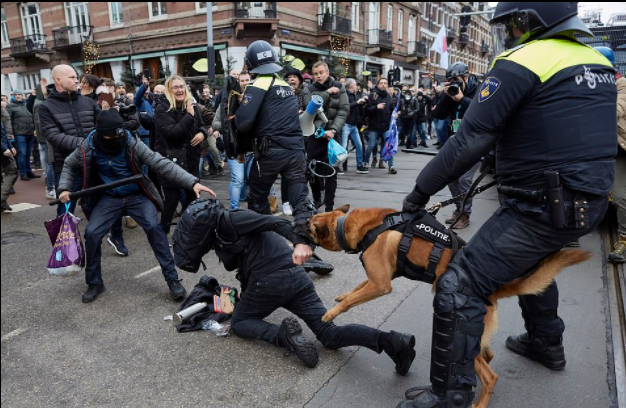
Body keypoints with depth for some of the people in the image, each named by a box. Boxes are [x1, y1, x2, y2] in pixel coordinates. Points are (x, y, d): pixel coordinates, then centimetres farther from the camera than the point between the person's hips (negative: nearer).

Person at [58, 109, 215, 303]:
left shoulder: (132, 144, -20)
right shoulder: (87, 148, -12)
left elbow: (162, 164, -26)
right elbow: (69, 166, 11)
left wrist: (192, 182, -37)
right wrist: (64, 188, -6)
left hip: (137, 195, -2)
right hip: (109, 198, 3)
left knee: (154, 227, -22)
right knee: (91, 233, -9)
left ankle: (172, 279, -11)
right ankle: (94, 283, 14)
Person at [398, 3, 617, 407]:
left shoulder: (522, 63, -13)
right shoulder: (599, 63, 12)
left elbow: (470, 141, -18)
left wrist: (422, 190, -9)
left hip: (543, 208, -9)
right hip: (590, 201, 9)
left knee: (459, 289, -6)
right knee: (533, 263, 34)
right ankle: (546, 342, 52)